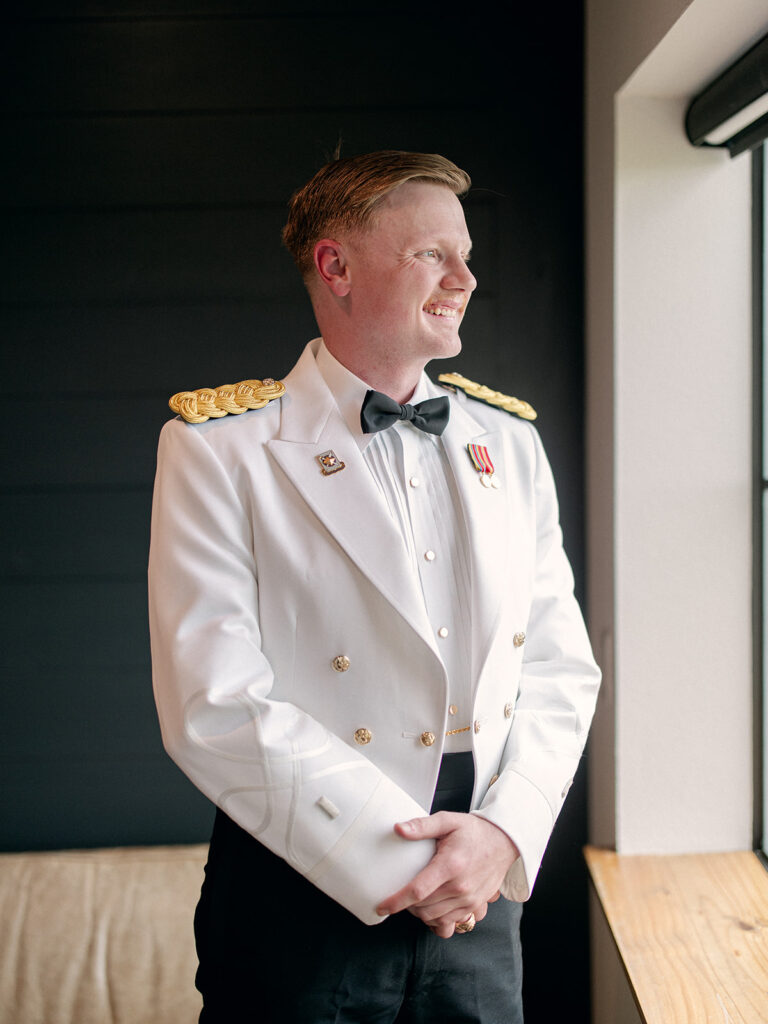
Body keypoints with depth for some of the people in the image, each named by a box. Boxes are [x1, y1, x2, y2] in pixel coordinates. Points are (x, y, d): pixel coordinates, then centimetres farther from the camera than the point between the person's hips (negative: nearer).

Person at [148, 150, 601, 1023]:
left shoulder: (507, 442, 8)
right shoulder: (217, 449, -7)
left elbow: (561, 666, 6)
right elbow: (214, 708, -15)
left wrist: (505, 833, -11)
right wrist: (403, 861, -17)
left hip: (479, 898, 4)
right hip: (303, 896, -4)